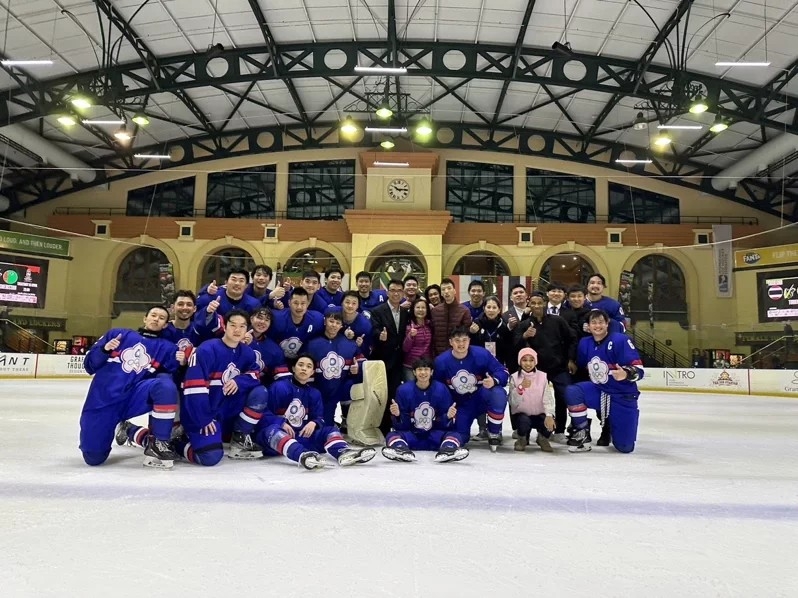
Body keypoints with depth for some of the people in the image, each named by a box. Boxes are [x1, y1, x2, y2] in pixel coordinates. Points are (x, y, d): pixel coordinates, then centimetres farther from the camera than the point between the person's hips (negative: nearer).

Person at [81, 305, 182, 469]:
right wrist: (104, 350, -8)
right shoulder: (117, 334, 10)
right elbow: (90, 364, 10)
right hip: (103, 399, 1)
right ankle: (117, 428, 27)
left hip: (136, 397, -1)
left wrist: (180, 363, -22)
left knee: (166, 386, -32)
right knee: (93, 458, -5)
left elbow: (174, 379, -3)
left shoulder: (167, 347, 8)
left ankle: (158, 443, -19)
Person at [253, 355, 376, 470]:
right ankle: (303, 456, -68)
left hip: (302, 436, 5)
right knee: (274, 430, -38)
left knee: (330, 430, -11)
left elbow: (319, 418, 8)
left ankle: (344, 453, -47)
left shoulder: (314, 393, 12)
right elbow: (264, 413, -10)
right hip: (271, 434, -5)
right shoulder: (279, 387, -6)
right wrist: (282, 423, -26)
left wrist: (313, 423, -16)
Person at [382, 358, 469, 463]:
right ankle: (402, 450, -54)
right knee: (392, 435, -26)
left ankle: (447, 452, -55)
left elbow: (445, 424, 2)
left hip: (435, 435, 0)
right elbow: (400, 426, 0)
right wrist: (396, 415, -21)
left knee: (454, 435, -27)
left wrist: (449, 417, -20)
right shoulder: (404, 390, -2)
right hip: (411, 435, 0)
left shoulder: (441, 389, -2)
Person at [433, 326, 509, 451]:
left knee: (498, 394, -35)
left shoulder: (481, 354, -20)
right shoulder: (441, 361, -14)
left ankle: (494, 433, -11)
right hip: (460, 405, 2)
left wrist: (494, 381, -38)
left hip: (482, 397, -1)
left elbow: (503, 372, -16)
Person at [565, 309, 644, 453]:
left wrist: (626, 374, -40)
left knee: (625, 447, -3)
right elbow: (581, 368, 19)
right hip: (598, 391, 4)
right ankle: (582, 432, -8)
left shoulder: (620, 340, -16)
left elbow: (638, 369, -22)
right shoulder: (584, 344, 2)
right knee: (572, 392, -27)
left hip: (622, 397, -4)